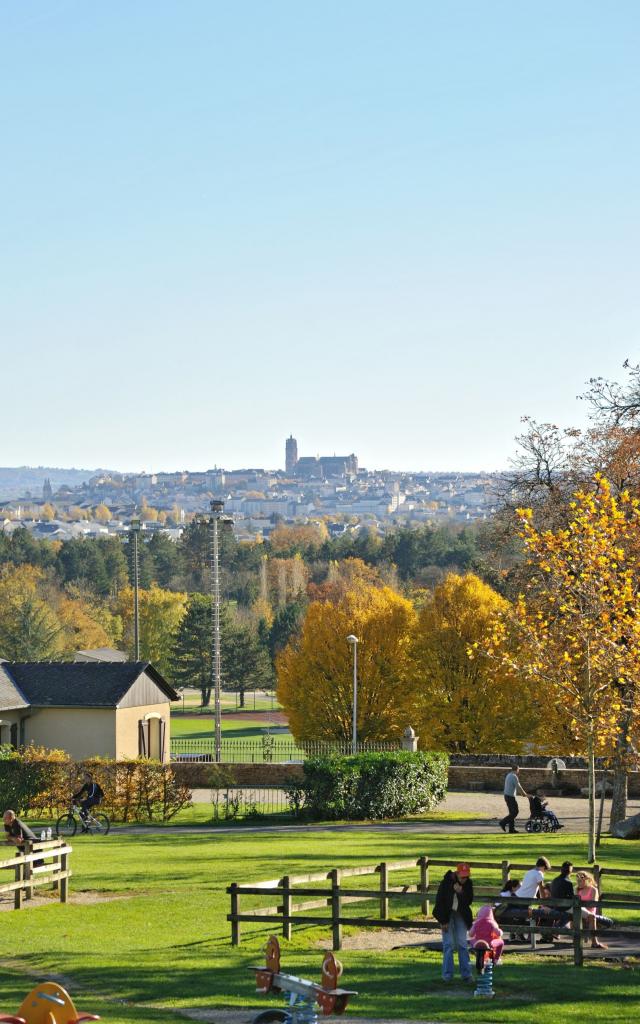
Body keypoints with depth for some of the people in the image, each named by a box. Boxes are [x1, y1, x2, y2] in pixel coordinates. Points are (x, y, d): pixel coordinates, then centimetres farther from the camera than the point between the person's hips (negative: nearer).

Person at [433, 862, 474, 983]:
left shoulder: (468, 883, -8)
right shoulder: (446, 882, -17)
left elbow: (469, 901, -7)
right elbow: (439, 901, -12)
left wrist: (461, 892, -26)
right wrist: (443, 921, -12)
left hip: (461, 914, 3)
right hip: (447, 914, -3)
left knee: (462, 944, 1)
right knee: (448, 944, -4)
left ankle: (466, 974, 3)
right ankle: (447, 975, 1)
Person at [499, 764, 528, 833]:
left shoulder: (508, 775, 14)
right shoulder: (514, 777, -15)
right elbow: (519, 787, -14)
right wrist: (525, 794, 0)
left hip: (507, 796, 9)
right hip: (511, 796, -9)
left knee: (512, 812, 12)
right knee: (515, 811, -4)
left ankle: (511, 828, 11)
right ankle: (503, 822, -8)